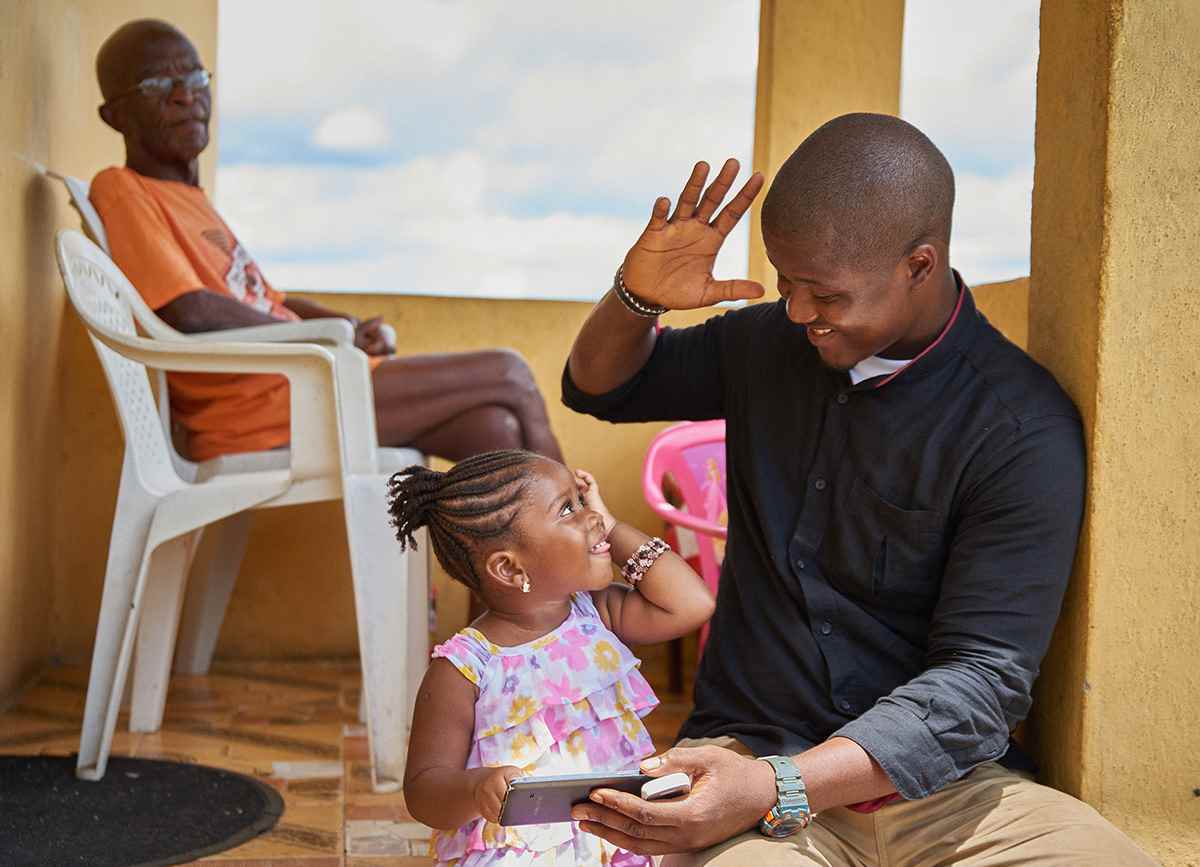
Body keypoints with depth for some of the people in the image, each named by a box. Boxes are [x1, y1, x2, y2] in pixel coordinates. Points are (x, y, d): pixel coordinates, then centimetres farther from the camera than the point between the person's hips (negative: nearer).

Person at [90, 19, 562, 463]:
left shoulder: (190, 199, 23)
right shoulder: (120, 192, -6)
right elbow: (191, 312, -20)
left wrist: (351, 327, 5)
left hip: (299, 383, 9)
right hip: (264, 410, -9)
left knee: (496, 429, -5)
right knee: (509, 376, -5)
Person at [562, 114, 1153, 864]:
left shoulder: (1023, 430, -10)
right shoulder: (768, 343, 6)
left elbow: (984, 675, -15)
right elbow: (600, 388, 21)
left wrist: (778, 789, -27)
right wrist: (637, 297, -2)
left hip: (937, 775, 0)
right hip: (749, 746, 1)